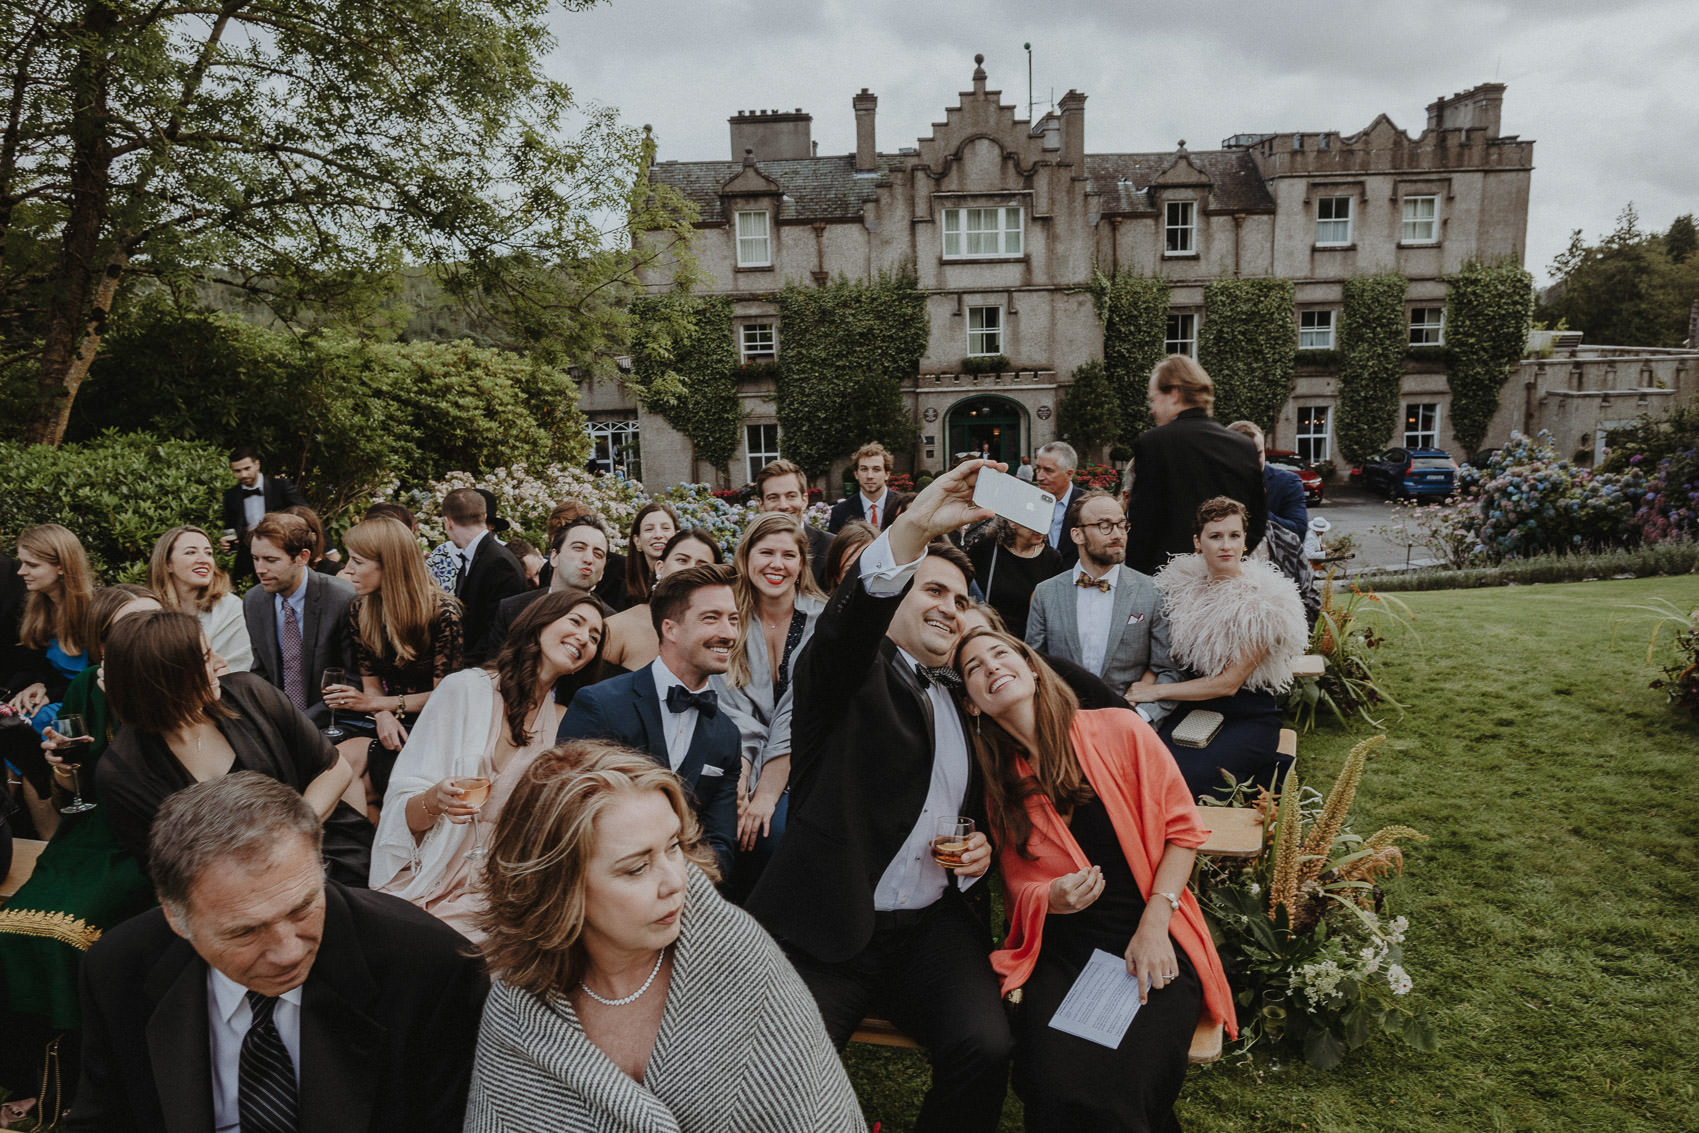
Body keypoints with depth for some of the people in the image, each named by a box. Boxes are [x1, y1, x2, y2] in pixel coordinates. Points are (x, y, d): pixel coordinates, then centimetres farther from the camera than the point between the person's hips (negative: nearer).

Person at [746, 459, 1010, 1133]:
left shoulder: (963, 704, 18)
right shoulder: (848, 673, -1)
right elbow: (845, 622, -25)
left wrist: (982, 845, 6)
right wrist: (914, 526, -40)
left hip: (933, 927, 5)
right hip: (827, 928, -4)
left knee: (986, 1048, -19)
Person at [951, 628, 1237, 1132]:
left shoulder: (1119, 731, -2)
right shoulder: (996, 784, 6)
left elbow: (1182, 827, 2)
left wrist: (1154, 924, -7)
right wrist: (1051, 898, -11)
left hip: (1153, 940, -1)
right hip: (1061, 952, 2)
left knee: (1124, 1088, -26)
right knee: (1057, 1089, -25)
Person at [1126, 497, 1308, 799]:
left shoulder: (1263, 603, -14)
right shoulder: (1184, 583, 2)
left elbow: (1229, 683, -14)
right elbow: (1169, 656, 11)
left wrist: (1156, 691, -13)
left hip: (1247, 719, -4)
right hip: (1192, 708, 5)